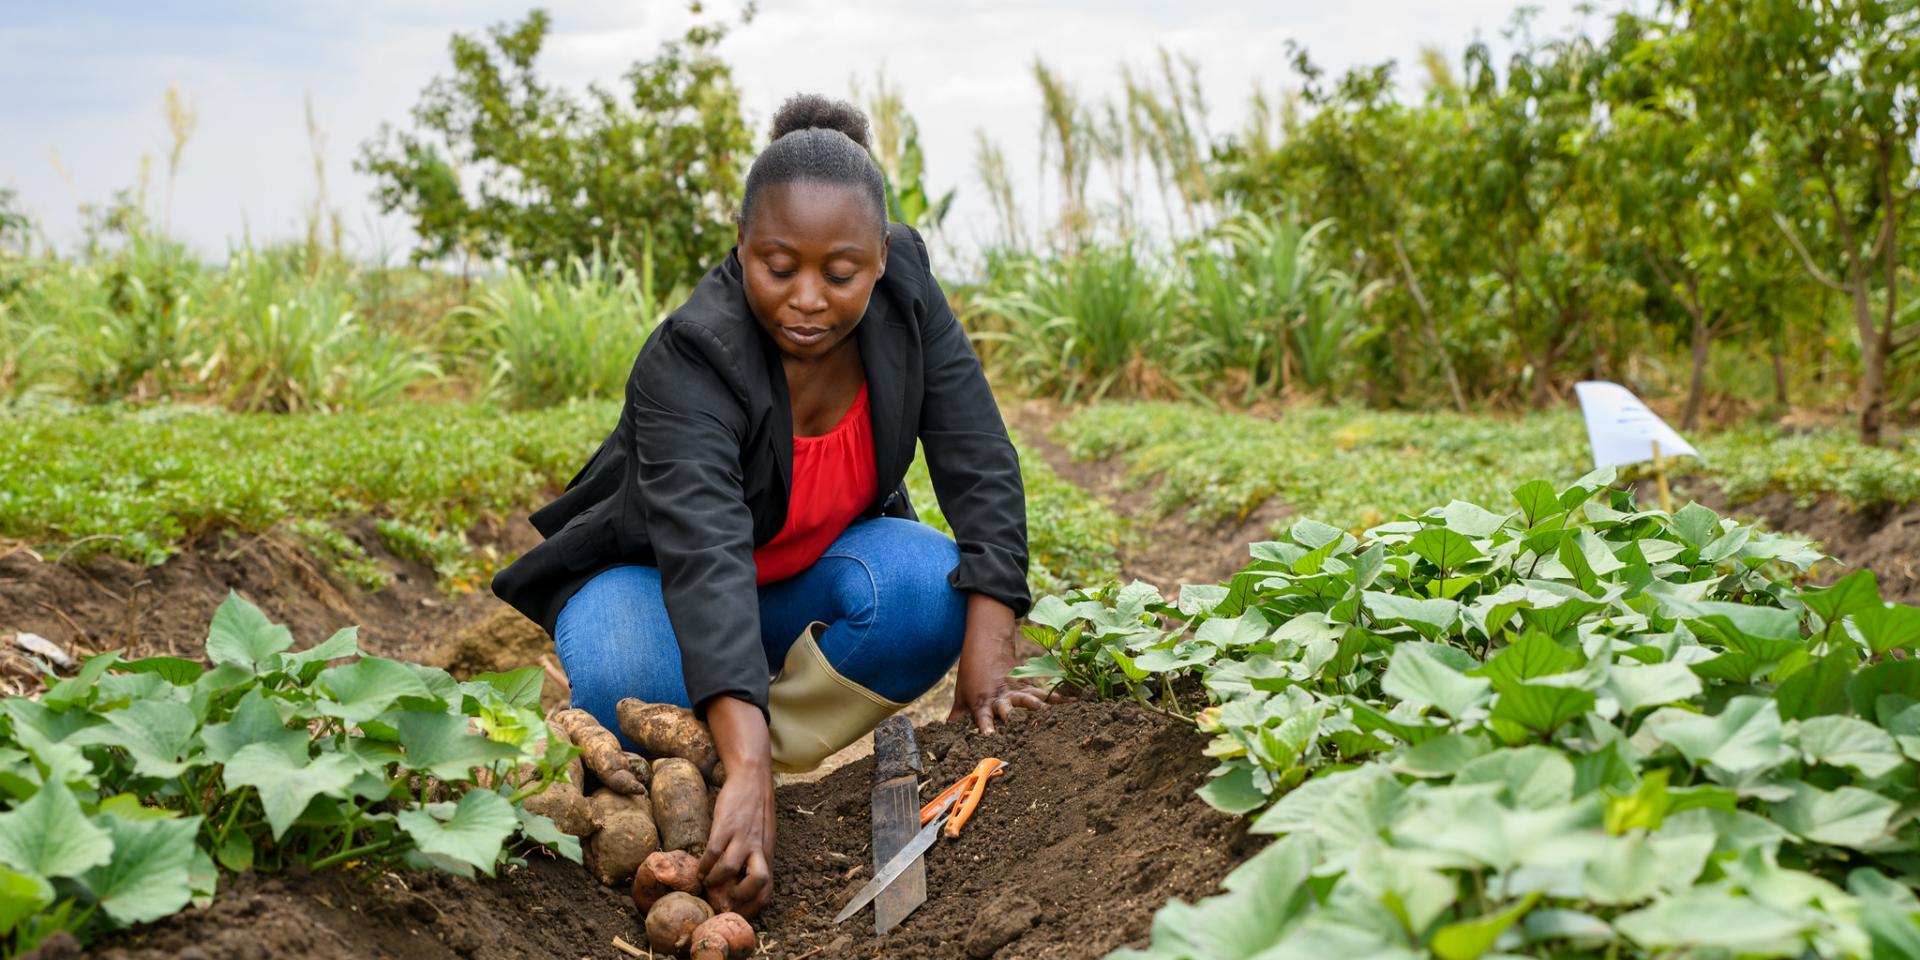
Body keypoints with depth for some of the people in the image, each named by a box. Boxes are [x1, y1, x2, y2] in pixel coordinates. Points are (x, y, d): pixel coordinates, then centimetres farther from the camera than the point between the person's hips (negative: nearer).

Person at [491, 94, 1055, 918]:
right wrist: (748, 775, -58)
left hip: (807, 576, 4)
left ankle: (738, 755, -18)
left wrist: (986, 650, -31)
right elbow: (705, 559, -46)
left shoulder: (903, 290, -19)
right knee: (637, 679, -37)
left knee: (935, 586, -28)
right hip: (656, 579, -4)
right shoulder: (689, 359, -33)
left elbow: (981, 467, -19)